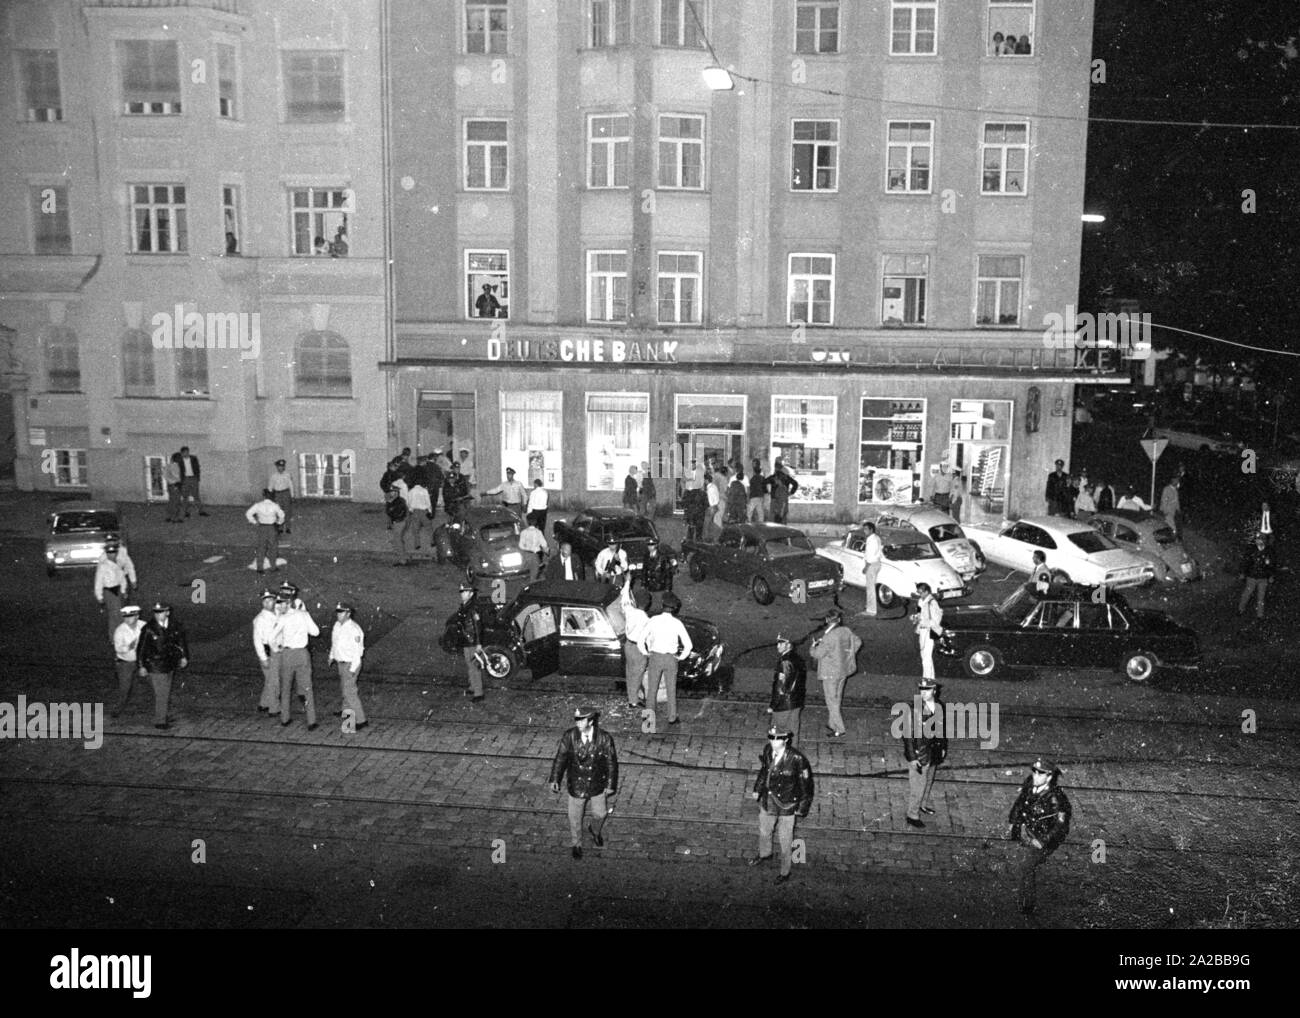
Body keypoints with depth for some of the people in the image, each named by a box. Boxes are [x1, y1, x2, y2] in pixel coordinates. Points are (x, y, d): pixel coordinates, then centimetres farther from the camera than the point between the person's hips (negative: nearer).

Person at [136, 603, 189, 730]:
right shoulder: (149, 629, -18)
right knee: (161, 694, -3)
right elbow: (141, 648, -12)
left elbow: (182, 640, 12)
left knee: (165, 694, 18)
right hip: (155, 666, -6)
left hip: (169, 665, 6)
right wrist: (142, 666, -11)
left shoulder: (174, 626, -3)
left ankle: (160, 716, 35)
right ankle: (159, 722, 9)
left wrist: (184, 656, 8)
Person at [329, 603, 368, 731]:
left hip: (350, 664, -9)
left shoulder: (353, 630, -27)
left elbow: (357, 651, -24)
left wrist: (352, 669, -23)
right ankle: (347, 710, 48)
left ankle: (361, 720, -4)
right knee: (344, 686, 26)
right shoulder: (337, 625, 0)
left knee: (349, 691, -9)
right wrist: (332, 656, 21)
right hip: (341, 662, 9)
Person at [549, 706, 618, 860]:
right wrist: (554, 779, -10)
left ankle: (595, 831, 53)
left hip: (598, 784, 0)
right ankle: (577, 844, 41)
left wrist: (611, 785, -7)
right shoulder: (569, 737, -17)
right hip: (576, 785, 0)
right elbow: (560, 758, -8)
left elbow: (611, 762, -10)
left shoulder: (604, 738, -19)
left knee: (600, 814, 18)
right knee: (575, 817, 13)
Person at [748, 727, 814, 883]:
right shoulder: (768, 750, -14)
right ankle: (764, 854, 59)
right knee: (764, 832, 28)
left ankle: (785, 872, 37)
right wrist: (758, 788, 15)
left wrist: (802, 809, -10)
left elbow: (805, 783, -17)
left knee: (785, 842, 13)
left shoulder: (796, 759, -30)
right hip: (767, 802, 5)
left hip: (786, 806, -5)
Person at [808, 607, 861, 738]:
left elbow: (818, 654, -20)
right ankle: (832, 724, 33)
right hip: (843, 670, 7)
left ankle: (839, 729, 8)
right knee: (836, 699, 21)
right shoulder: (846, 631, -4)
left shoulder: (829, 637, -26)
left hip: (830, 673, -7)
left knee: (831, 701, 5)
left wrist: (813, 647, 2)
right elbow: (857, 642, 12)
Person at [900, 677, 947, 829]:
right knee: (917, 784, 3)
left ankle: (923, 804, 48)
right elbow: (908, 734, -20)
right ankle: (912, 816, 19)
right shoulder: (913, 709, -24)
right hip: (919, 753, -6)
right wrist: (912, 757, -20)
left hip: (934, 752, 6)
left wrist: (943, 747, 16)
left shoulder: (940, 706, -5)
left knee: (928, 780, 25)